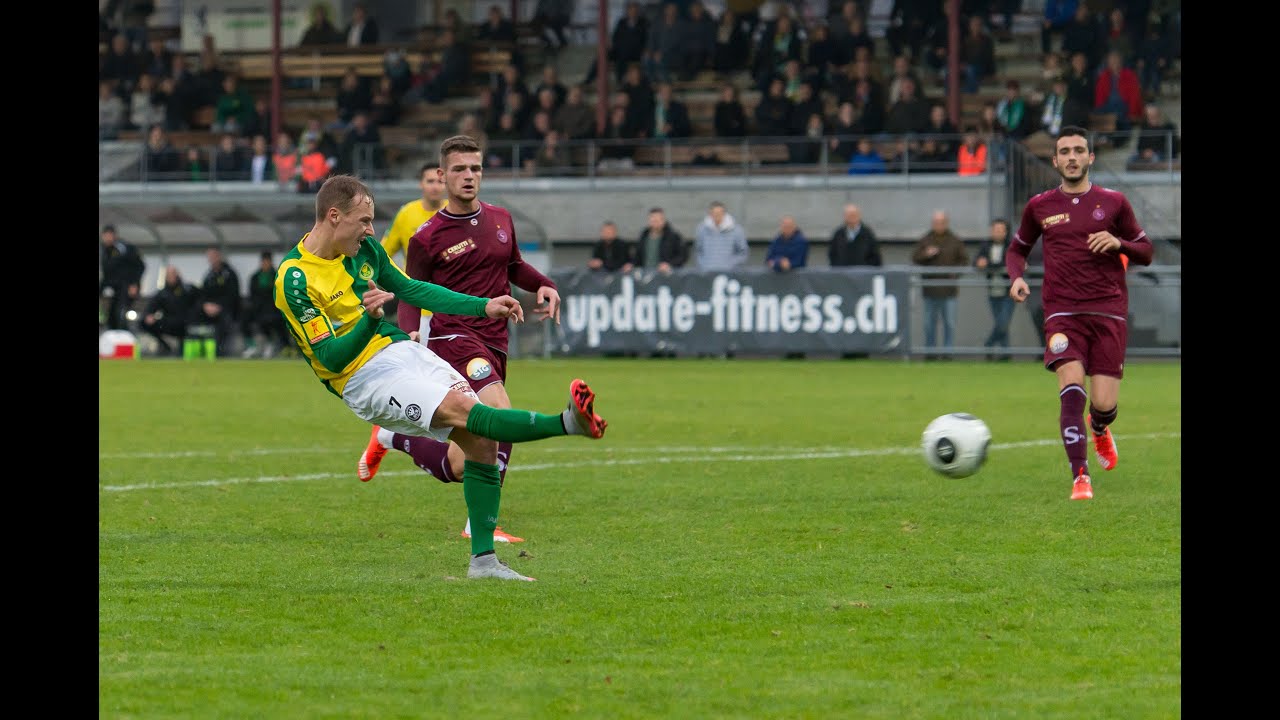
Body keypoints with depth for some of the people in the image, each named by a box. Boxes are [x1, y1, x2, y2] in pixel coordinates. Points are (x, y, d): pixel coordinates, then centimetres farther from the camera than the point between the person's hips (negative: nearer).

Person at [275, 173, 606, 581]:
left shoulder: (363, 247, 6)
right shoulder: (296, 280, -16)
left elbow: (411, 289, 19)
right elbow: (331, 357, -18)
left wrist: (484, 306, 13)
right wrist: (370, 320, -35)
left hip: (403, 350, 8)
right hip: (366, 378, -8)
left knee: (481, 439, -5)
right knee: (462, 407, -28)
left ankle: (483, 559, -1)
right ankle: (568, 423, -43)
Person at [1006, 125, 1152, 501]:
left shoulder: (1113, 202, 8)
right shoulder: (1039, 207, 9)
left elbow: (1145, 252, 12)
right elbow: (1017, 249, 23)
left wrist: (1118, 243, -9)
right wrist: (1016, 277, 2)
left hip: (1109, 311, 0)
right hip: (1062, 313, 0)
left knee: (1104, 403, -5)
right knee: (1072, 386, -22)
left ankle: (1099, 429, 35)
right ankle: (1080, 477, -21)